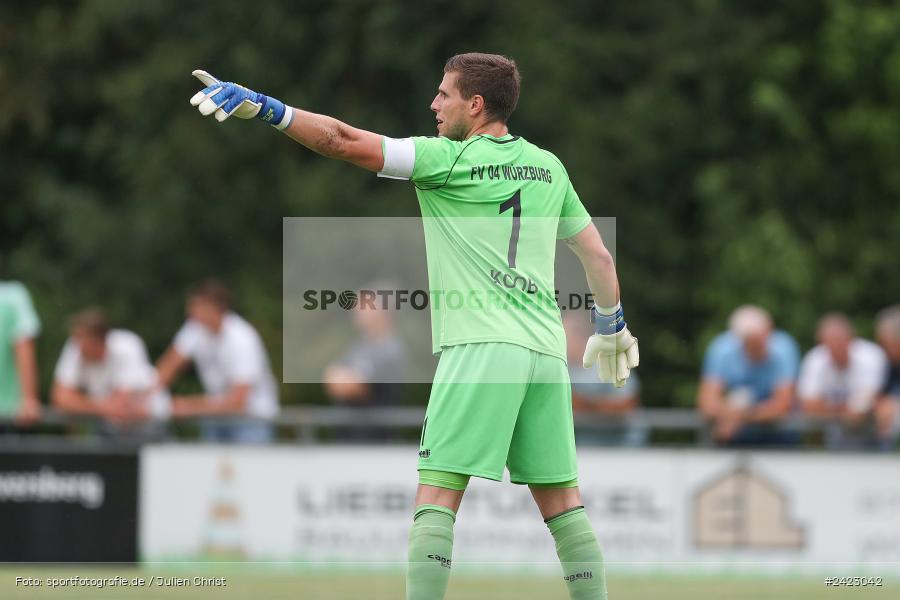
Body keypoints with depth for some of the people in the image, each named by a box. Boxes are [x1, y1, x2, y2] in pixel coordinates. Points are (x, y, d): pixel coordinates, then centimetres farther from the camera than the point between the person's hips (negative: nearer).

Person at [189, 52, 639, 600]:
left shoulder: (449, 159, -1)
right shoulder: (548, 167, 16)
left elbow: (342, 141, -7)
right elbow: (599, 256, 22)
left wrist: (259, 106, -5)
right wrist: (611, 328, 36)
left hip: (480, 346, -6)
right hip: (546, 349, 6)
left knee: (438, 495, -9)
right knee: (563, 501, 10)